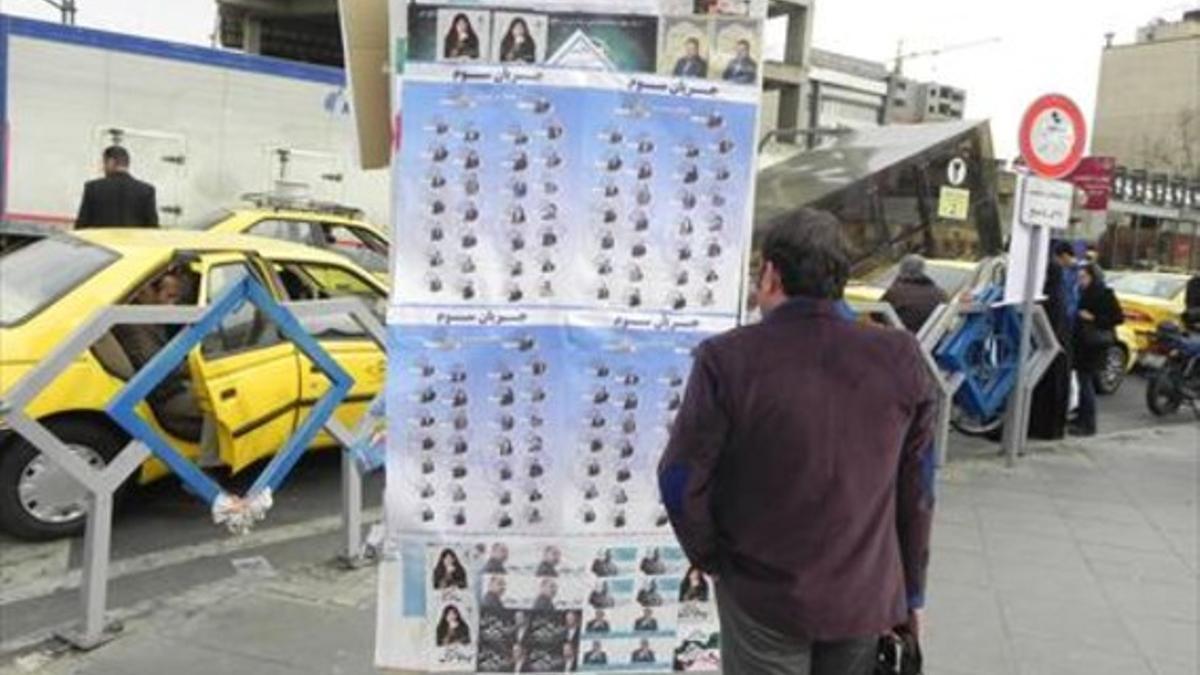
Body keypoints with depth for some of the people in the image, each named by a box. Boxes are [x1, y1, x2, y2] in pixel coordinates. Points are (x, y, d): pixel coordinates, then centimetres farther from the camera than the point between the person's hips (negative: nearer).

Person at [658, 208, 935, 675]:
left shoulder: (727, 360, -18)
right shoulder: (901, 359, -9)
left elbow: (681, 480, -14)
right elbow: (915, 491, -2)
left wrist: (710, 558, 4)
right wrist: (910, 593, 11)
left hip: (763, 600, -2)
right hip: (866, 597, 3)